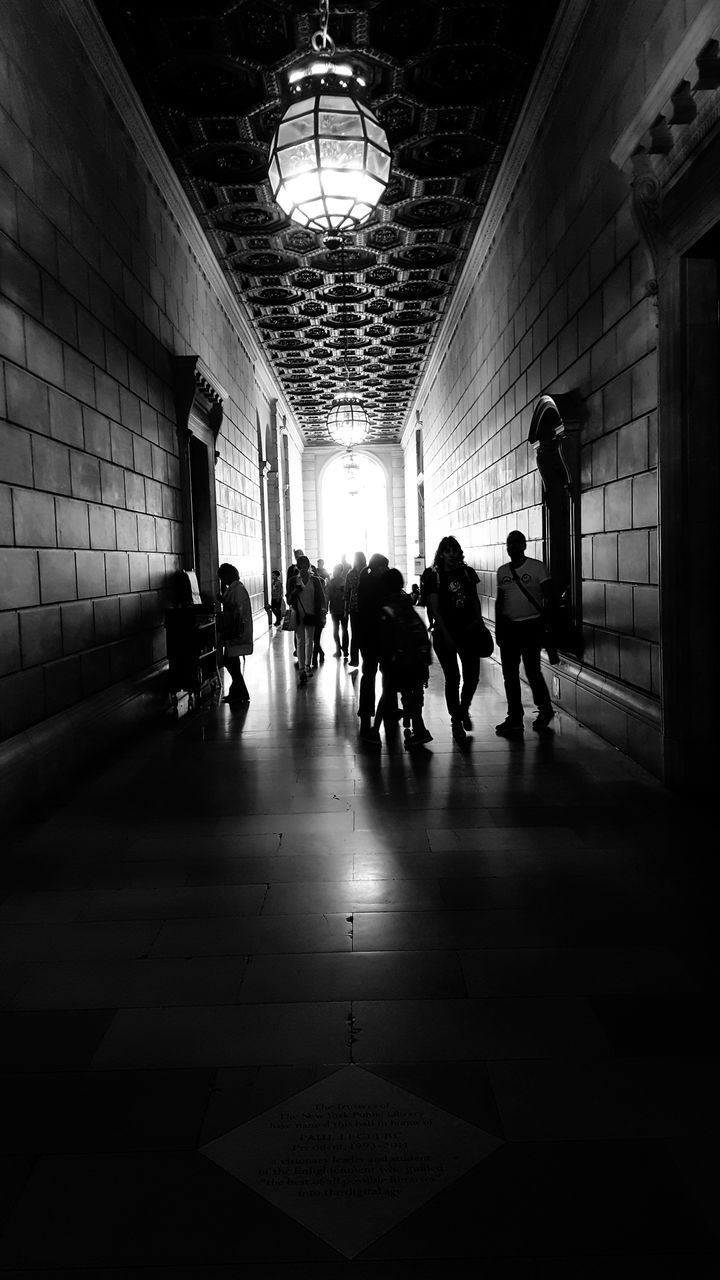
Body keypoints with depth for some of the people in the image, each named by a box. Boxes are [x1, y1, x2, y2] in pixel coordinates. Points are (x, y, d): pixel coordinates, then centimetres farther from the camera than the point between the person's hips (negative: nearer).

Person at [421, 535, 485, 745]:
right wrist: (446, 636, -13)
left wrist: (478, 619, -1)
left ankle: (464, 709, 31)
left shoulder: (467, 572, 7)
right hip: (445, 633, -3)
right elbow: (434, 609, -8)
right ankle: (456, 721, 14)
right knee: (452, 678, 0)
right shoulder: (433, 577, -5)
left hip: (469, 630, 4)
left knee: (472, 676, 3)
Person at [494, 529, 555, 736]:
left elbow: (549, 595, -4)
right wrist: (498, 628, 13)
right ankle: (514, 719, 13)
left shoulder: (537, 567, -3)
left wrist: (548, 623, -11)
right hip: (509, 627, 5)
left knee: (532, 671, -5)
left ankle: (545, 709, 20)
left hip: (531, 626, -5)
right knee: (510, 674, 5)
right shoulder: (502, 571, 12)